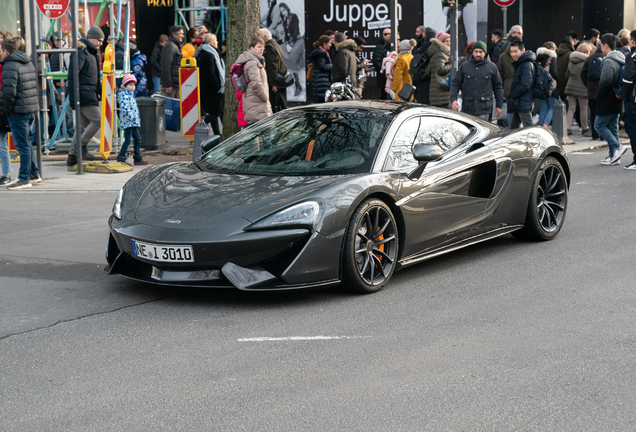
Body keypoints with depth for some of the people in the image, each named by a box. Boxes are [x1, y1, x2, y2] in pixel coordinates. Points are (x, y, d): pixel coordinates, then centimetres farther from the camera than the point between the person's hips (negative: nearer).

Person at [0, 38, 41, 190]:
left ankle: (24, 179, 2)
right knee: (25, 142, 19)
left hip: (18, 111, -9)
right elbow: (35, 86, 17)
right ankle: (34, 174, 23)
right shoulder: (28, 63, 15)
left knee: (22, 145, -3)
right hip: (32, 108, 9)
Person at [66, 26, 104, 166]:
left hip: (90, 94, 10)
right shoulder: (80, 52, -12)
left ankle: (72, 155, 13)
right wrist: (73, 96, -22)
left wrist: (100, 91, 22)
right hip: (84, 95, -10)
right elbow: (73, 75, -18)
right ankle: (81, 146, -4)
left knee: (84, 124, 10)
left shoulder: (92, 53, 20)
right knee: (97, 119, -12)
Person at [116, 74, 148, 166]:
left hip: (134, 122, 10)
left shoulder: (130, 94, 20)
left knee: (137, 139, 12)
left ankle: (137, 158, 19)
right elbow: (124, 108, -22)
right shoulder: (123, 94, -11)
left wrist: (137, 119, 22)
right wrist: (131, 117, -24)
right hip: (128, 122, -10)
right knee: (128, 140, -10)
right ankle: (121, 159, -6)